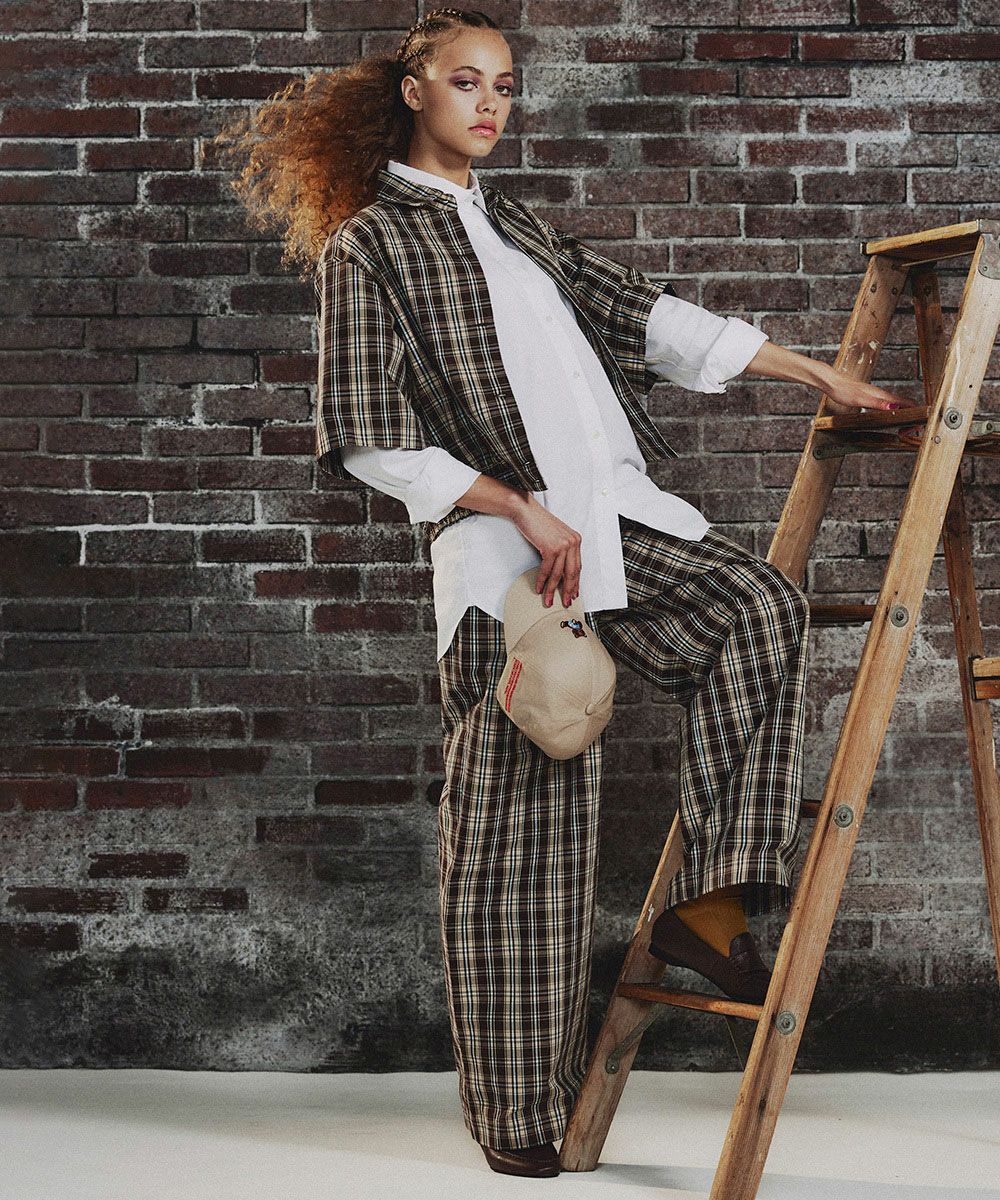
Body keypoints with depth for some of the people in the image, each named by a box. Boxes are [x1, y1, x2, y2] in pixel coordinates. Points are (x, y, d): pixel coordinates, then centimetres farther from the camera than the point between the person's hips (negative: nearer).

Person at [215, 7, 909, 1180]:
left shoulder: (514, 224, 21)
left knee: (759, 605, -18)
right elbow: (370, 438, -6)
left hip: (613, 510, 7)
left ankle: (709, 904, -11)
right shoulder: (367, 244, 1)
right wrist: (519, 506, -14)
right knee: (523, 824, -4)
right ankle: (522, 1113, 6)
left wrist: (817, 374, 19)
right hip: (508, 545, -6)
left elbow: (647, 314, 22)